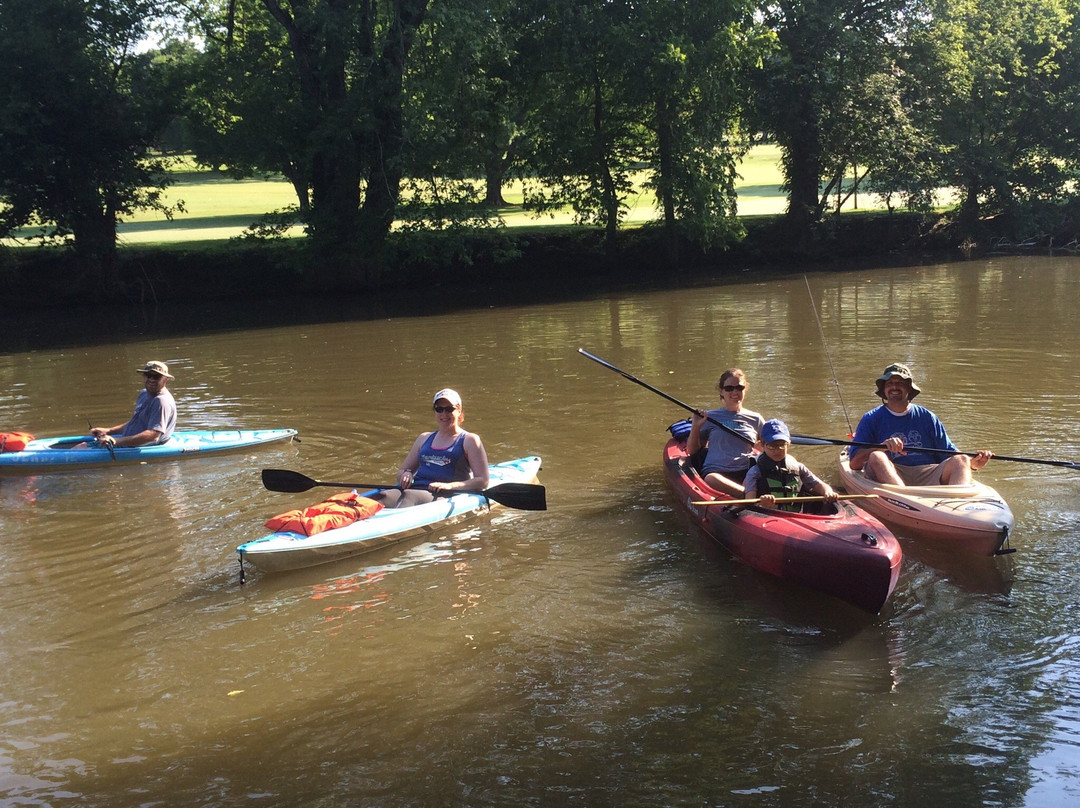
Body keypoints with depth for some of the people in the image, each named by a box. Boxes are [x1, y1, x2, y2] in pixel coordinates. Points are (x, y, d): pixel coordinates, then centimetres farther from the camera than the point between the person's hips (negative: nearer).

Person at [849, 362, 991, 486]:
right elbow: (854, 463, 1)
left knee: (962, 460, -20)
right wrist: (882, 446, -16)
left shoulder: (926, 417, 20)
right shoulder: (871, 419, 11)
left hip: (928, 475, 3)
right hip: (889, 476, -2)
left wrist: (973, 463, -6)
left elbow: (950, 455, 15)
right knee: (876, 457, -31)